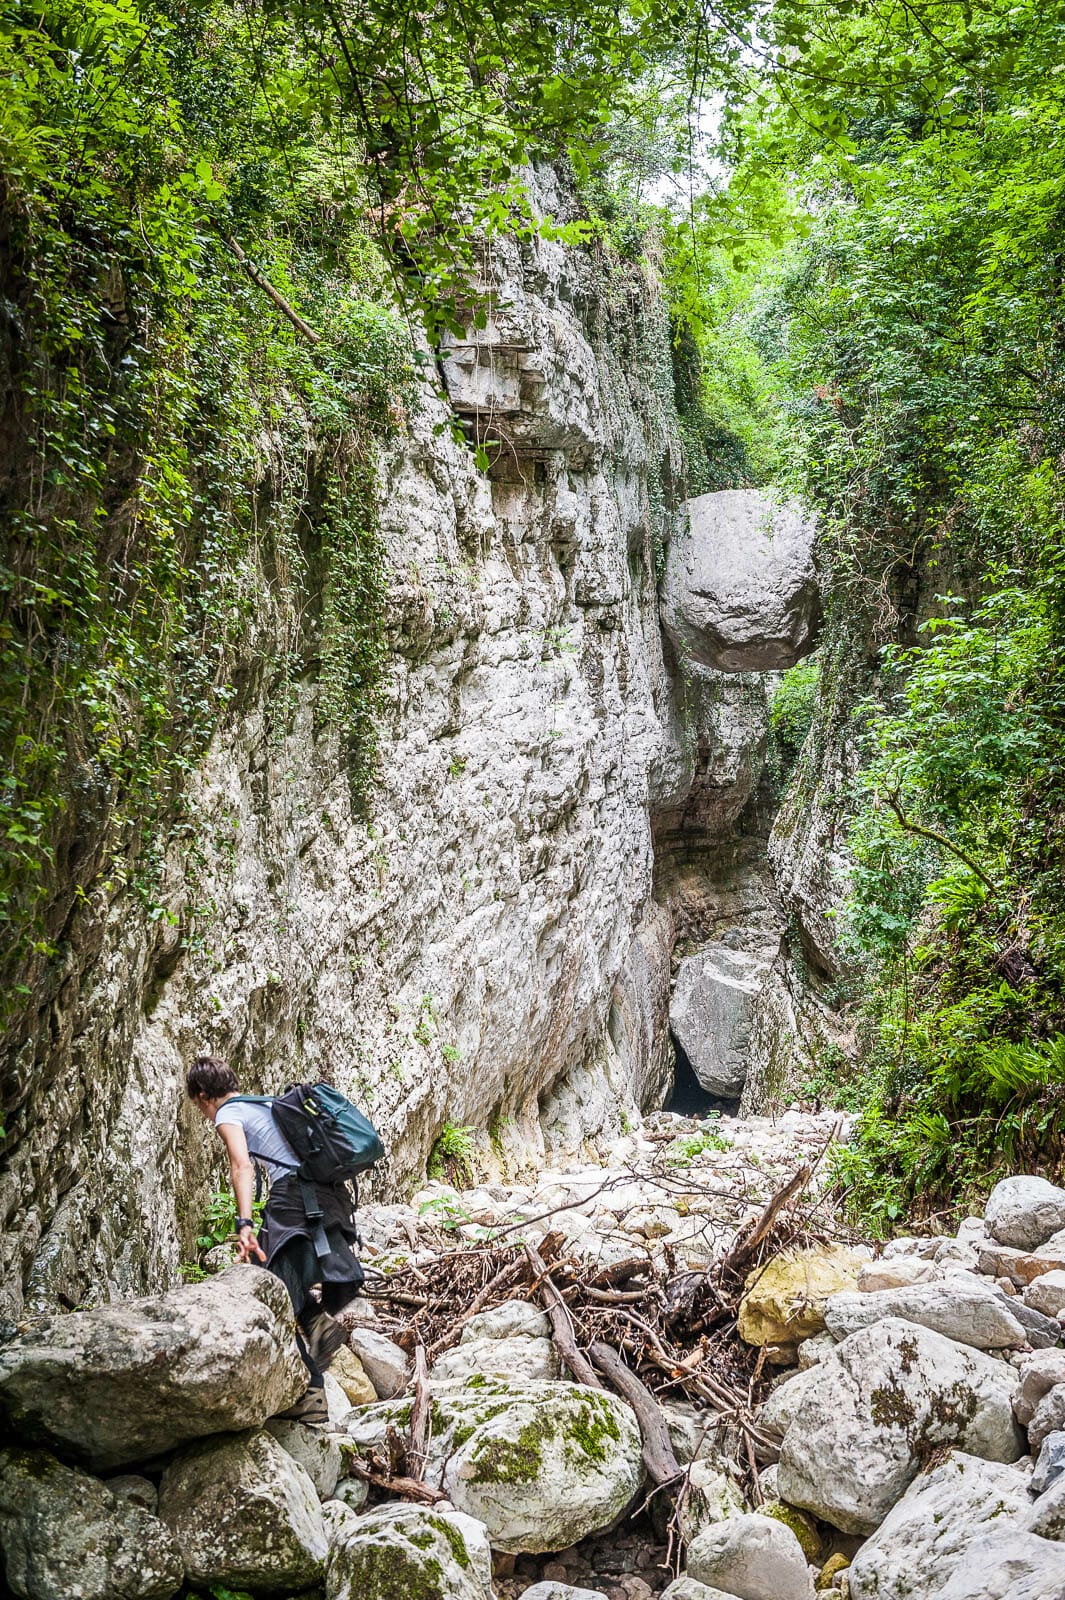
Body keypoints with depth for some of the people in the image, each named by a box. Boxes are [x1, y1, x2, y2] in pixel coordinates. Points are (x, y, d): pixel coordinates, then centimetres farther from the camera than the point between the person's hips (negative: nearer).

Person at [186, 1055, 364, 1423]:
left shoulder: (228, 1114, 7)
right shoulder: (269, 1104, 29)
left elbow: (242, 1166, -11)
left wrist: (245, 1224, -22)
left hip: (294, 1197, -8)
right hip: (333, 1193, 8)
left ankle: (310, 1394, -4)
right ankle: (319, 1318, -2)